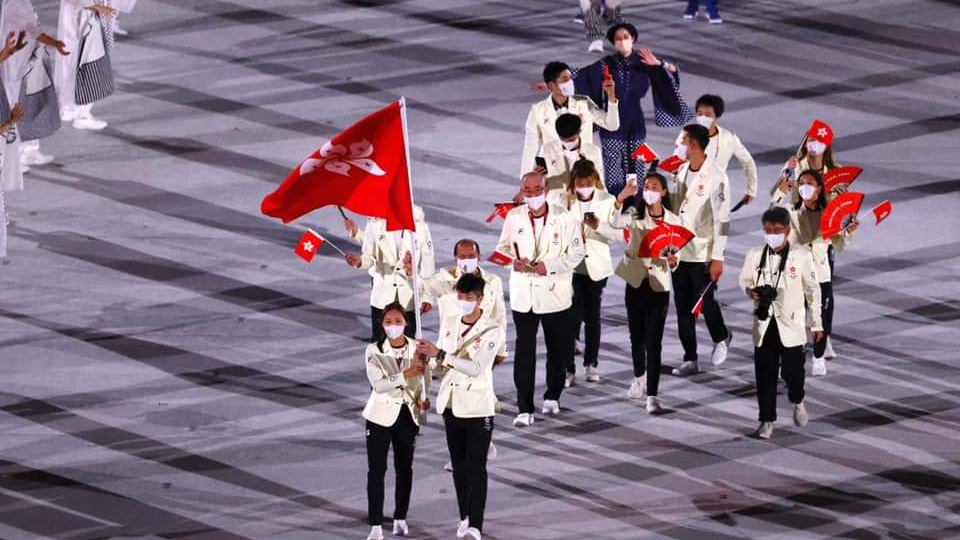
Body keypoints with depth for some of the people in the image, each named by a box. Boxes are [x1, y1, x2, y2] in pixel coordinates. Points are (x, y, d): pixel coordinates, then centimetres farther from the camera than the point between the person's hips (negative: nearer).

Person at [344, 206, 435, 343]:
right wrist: (359, 260, -23)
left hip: (409, 299, 0)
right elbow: (369, 256, -1)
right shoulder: (376, 223, -6)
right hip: (382, 296, 0)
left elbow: (427, 262, -1)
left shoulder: (420, 226, -6)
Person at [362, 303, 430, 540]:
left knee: (405, 468, 13)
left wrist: (422, 398, -12)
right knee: (376, 470, -3)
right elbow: (378, 384, -22)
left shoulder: (417, 349, -5)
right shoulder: (374, 351, -11)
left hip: (408, 414, 2)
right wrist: (406, 375, -33)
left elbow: (424, 379, 7)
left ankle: (400, 518, 27)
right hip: (381, 415, -2)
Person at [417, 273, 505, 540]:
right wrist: (428, 354, -11)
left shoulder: (493, 331, -13)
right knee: (459, 465, 13)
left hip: (477, 407, -6)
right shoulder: (450, 323, 6)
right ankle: (465, 516, 24)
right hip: (451, 404, 6)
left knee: (476, 467, -8)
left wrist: (439, 354, -28)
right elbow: (441, 363, 12)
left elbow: (475, 367, -23)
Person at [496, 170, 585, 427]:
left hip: (556, 293, 0)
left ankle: (552, 396, 36)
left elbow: (576, 254, -5)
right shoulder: (513, 218, -1)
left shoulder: (564, 218, -7)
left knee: (558, 349, 13)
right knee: (524, 352, -4)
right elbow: (503, 247, 10)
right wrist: (512, 261, -12)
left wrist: (549, 266, -19)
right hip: (523, 293, 0)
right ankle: (525, 409, -1)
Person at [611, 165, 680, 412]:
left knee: (654, 341, -7)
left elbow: (674, 257, 4)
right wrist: (620, 199, -38)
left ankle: (652, 395, -8)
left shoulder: (673, 221, 0)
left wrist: (672, 261, -18)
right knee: (636, 335, 14)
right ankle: (639, 378, 39)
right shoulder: (636, 214, -3)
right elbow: (616, 222, -25)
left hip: (659, 284, -1)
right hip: (635, 280, 1)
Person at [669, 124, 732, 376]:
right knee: (682, 307, 6)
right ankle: (690, 359, 13)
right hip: (679, 250, 6)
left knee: (703, 302, -1)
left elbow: (722, 220, -15)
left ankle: (721, 338, 29)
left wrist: (717, 258, -18)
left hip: (702, 253, -6)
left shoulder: (716, 177, -14)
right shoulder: (681, 171, 7)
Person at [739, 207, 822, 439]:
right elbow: (744, 280, 14)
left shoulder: (801, 256, -7)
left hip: (791, 325, -2)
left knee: (792, 371, -2)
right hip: (764, 323, 2)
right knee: (765, 374, 3)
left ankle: (797, 402, 30)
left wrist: (816, 323, 3)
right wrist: (752, 291, -10)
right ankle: (767, 420, 14)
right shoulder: (755, 255, 0)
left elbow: (812, 290, 0)